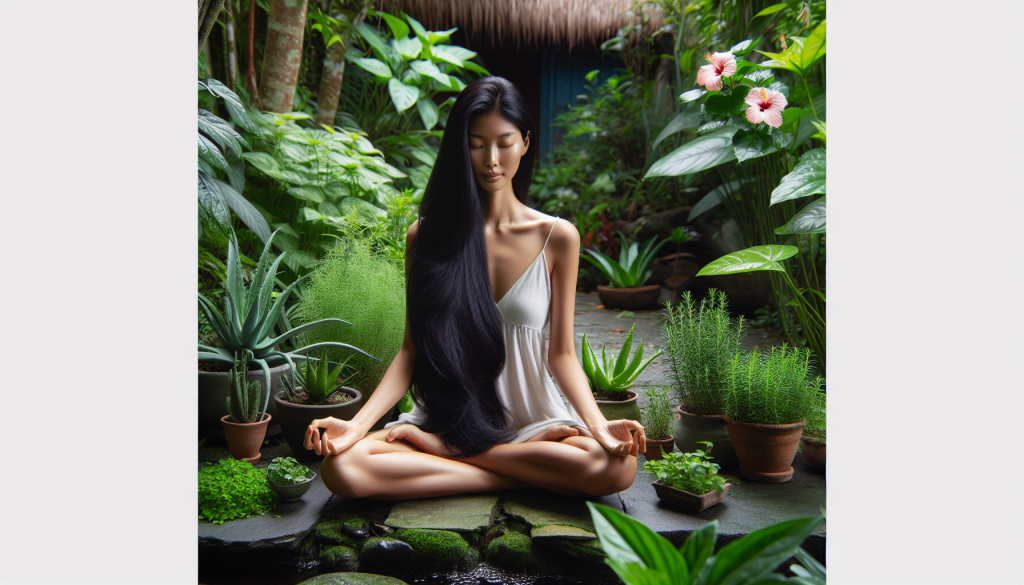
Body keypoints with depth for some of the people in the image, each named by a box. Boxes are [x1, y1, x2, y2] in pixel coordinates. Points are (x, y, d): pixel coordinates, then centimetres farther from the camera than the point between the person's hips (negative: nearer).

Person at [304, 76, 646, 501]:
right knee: (342, 466, -28)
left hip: (532, 421, 1)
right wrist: (357, 425, -13)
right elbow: (411, 349, 1)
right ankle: (522, 478, -15)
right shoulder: (427, 236, 2)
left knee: (617, 465, -30)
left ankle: (440, 449, -14)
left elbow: (561, 353, 1)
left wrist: (598, 424, -17)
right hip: (447, 417, 0)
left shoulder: (556, 237, 0)